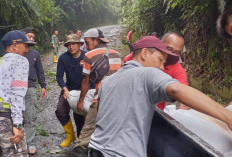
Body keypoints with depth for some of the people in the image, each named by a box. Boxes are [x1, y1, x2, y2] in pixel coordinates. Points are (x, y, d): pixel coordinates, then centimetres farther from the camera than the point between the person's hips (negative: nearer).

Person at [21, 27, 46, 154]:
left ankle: (30, 143, 5)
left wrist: (43, 86, 13)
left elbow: (40, 71, 16)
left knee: (31, 117, -1)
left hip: (30, 88, 2)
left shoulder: (35, 54, 12)